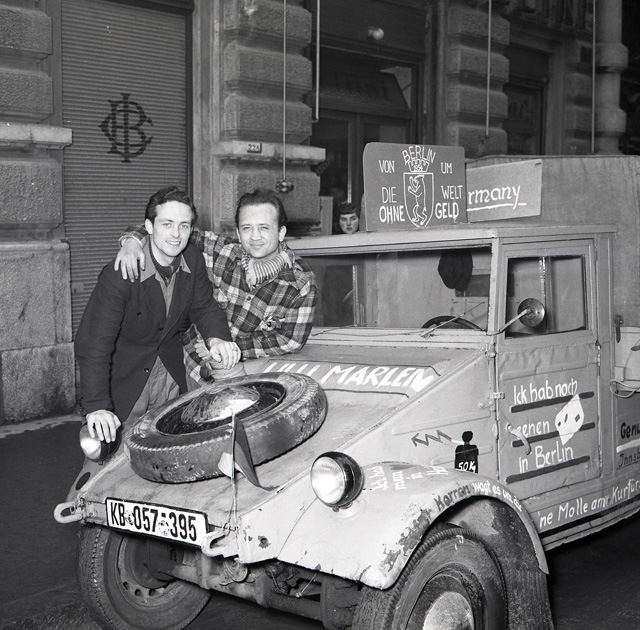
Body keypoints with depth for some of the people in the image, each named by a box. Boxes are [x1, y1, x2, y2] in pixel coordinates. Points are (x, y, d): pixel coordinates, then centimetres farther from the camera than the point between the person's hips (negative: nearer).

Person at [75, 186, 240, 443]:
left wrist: (216, 338, -23)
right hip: (124, 377, -4)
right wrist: (96, 407, -39)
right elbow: (94, 341, -29)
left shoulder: (193, 261, -8)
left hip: (171, 373, 5)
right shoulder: (118, 275, -26)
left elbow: (203, 307, 2)